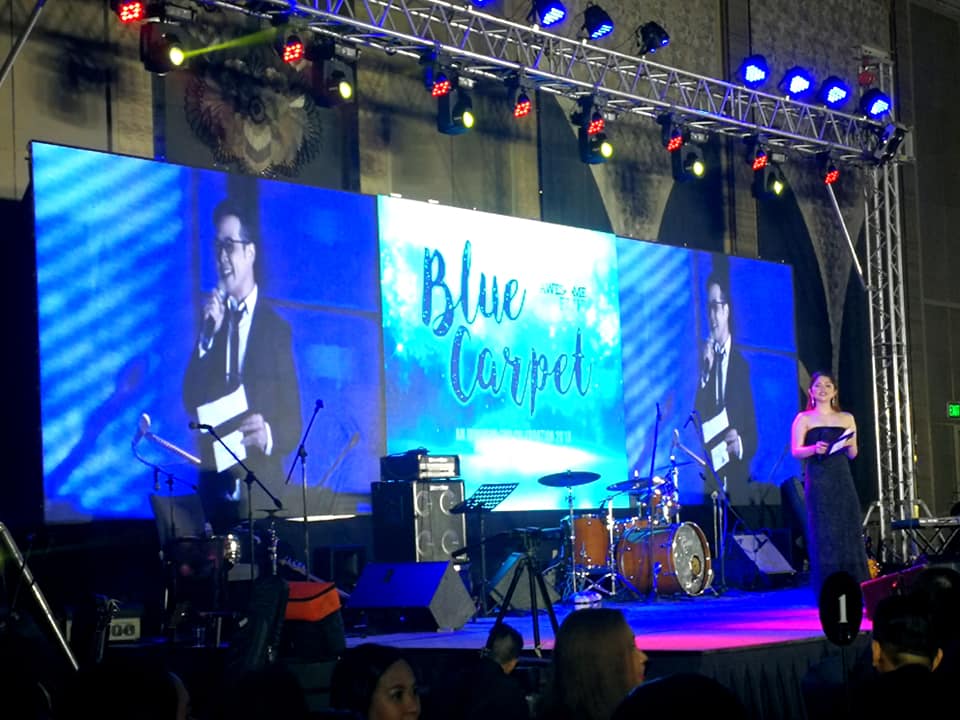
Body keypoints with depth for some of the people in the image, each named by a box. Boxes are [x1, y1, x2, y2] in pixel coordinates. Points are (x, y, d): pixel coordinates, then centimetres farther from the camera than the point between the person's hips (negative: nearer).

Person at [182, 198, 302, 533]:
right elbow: (191, 402, -1)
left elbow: (293, 423, -2)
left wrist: (269, 434, -24)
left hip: (260, 490, -2)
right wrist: (207, 334, -11)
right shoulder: (209, 318, 8)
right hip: (214, 485, 2)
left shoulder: (277, 328, 0)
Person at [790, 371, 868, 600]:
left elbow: (853, 455, 14)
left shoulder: (846, 419, 14)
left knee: (849, 530, -3)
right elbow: (796, 451, -2)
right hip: (818, 481, -3)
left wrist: (849, 445, -8)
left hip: (842, 479, 3)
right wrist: (814, 449, -21)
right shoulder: (804, 418, 6)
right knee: (823, 534, -6)